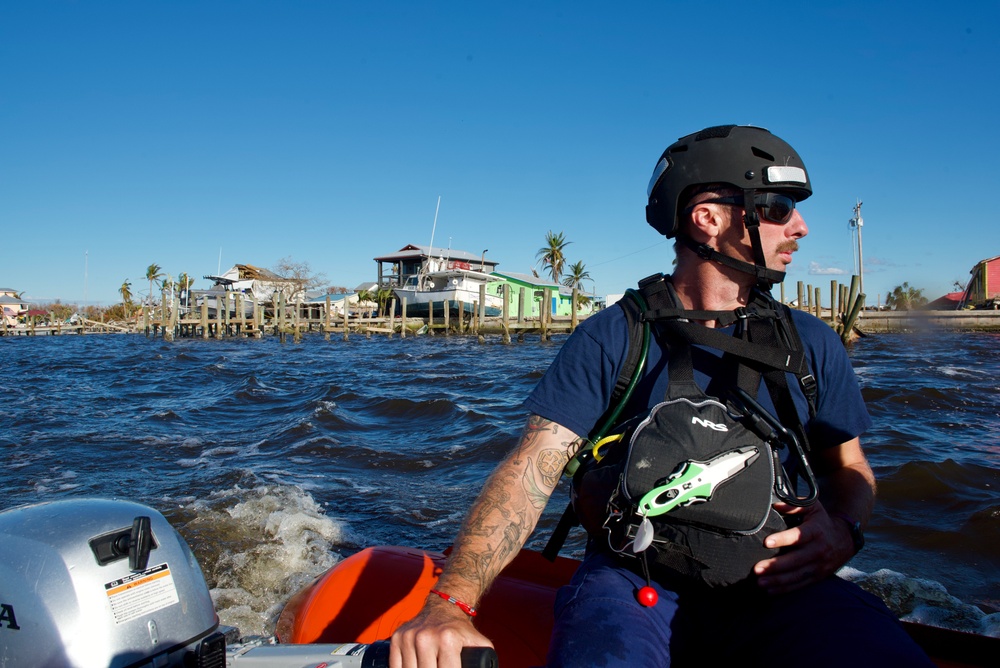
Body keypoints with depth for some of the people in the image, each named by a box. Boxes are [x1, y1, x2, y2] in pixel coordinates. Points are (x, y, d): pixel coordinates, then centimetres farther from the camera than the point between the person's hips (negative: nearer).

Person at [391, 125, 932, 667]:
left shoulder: (812, 345, 8)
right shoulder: (611, 338, -4)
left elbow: (848, 469, 16)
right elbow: (533, 470, -12)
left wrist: (842, 532, -8)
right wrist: (451, 601, -27)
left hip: (775, 586, 4)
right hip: (633, 580, -3)